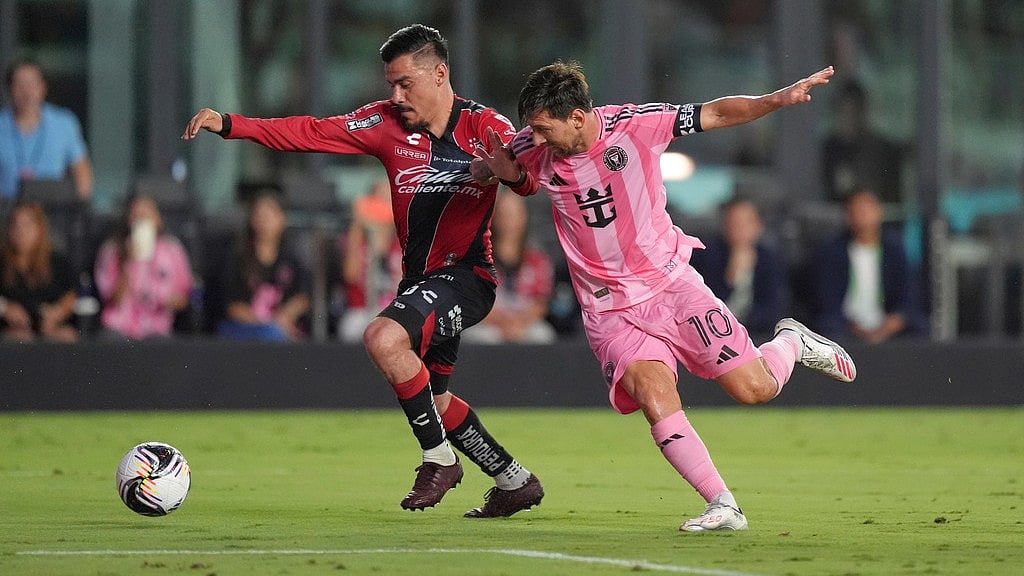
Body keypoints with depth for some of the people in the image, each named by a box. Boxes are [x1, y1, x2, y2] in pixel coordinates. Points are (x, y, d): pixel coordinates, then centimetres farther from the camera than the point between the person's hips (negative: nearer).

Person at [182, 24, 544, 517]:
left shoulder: (485, 126, -11)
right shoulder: (387, 122, 0)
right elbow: (313, 133, -3)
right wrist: (229, 125, -12)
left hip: (466, 275, -7)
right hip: (419, 279, 7)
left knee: (384, 339, -29)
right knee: (432, 401, 17)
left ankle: (440, 459, -12)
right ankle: (514, 480, 35)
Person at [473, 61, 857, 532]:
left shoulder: (636, 124, -13)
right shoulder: (533, 150, -6)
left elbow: (717, 114, -5)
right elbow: (502, 167, 16)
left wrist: (776, 100, -20)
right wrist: (494, 166, -8)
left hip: (672, 283, -1)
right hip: (610, 310, 1)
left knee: (755, 389, -4)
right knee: (656, 401, -23)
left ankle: (791, 343, 31)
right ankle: (723, 507, -15)